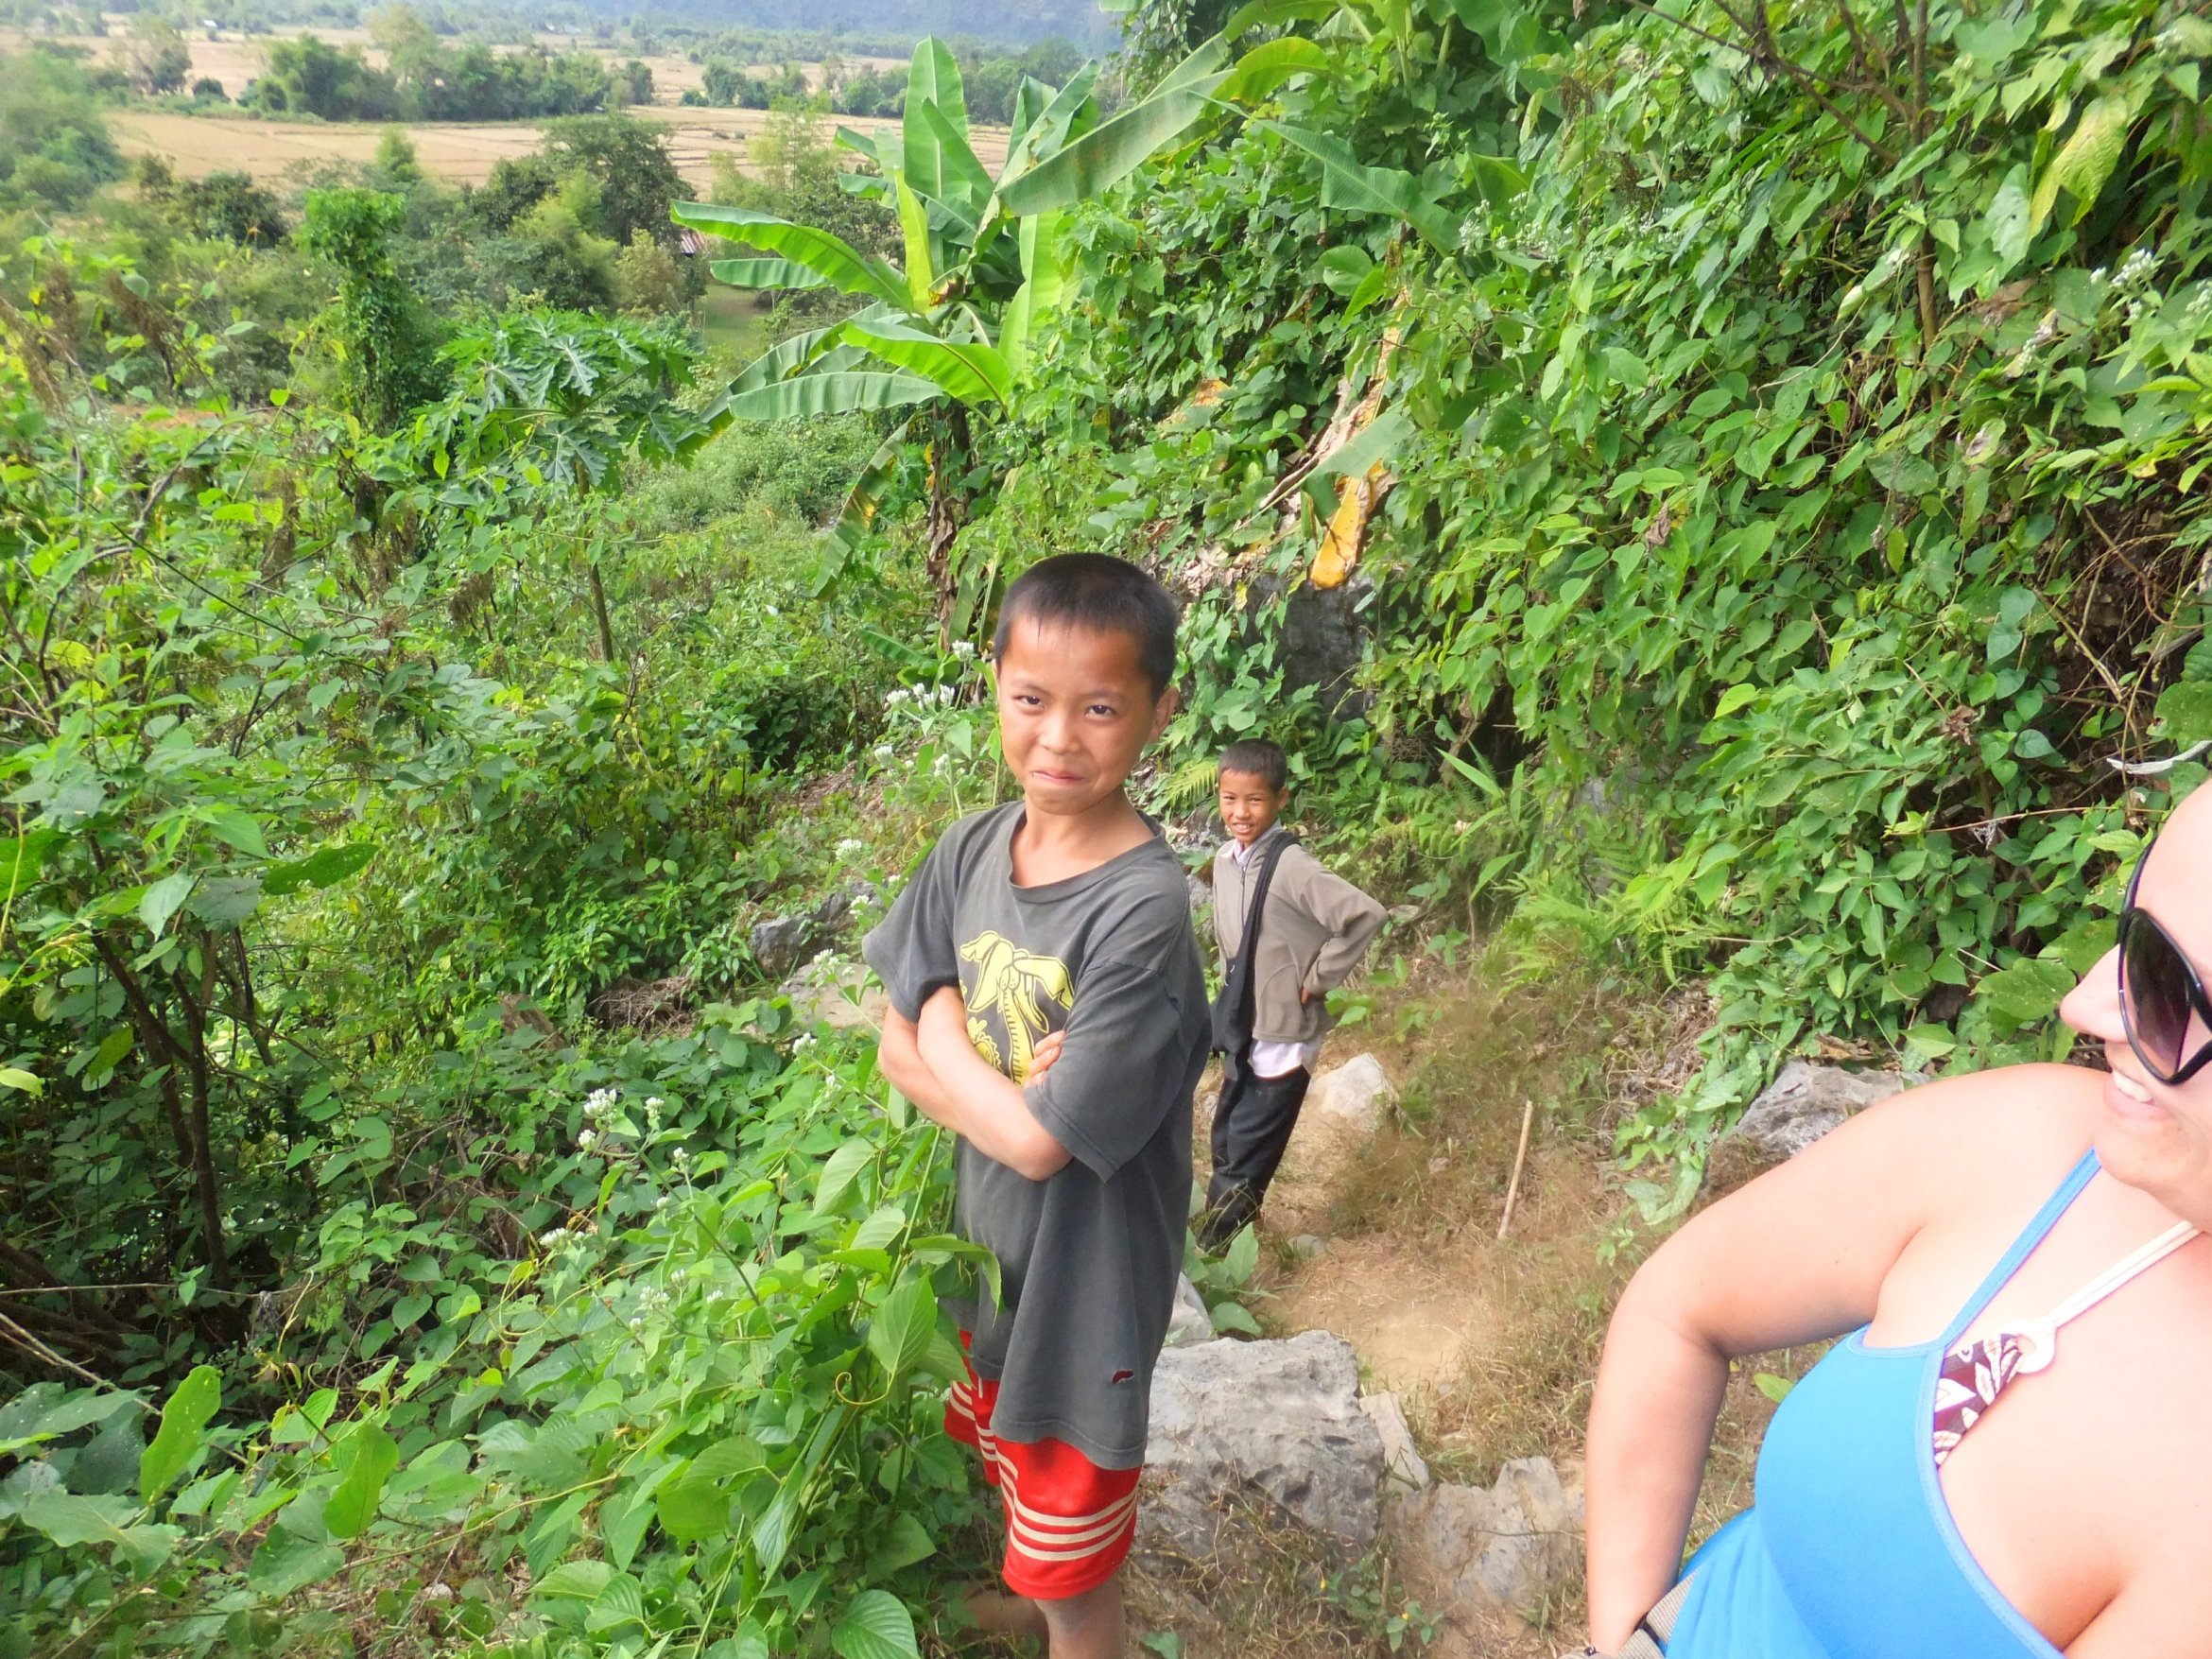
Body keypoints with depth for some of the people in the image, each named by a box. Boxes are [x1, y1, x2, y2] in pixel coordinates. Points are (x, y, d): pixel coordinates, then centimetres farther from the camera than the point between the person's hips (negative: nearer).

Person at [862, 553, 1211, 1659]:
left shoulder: (1142, 910, -30)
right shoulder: (971, 850, -9)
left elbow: (1041, 1142, -26)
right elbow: (897, 1049, -3)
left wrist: (942, 1033, -14)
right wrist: (1003, 1095, -20)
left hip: (1084, 1279, -7)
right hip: (984, 1241, 7)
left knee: (1071, 1559, 17)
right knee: (1010, 1467, 33)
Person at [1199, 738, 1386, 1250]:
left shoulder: (1291, 866, -23)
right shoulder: (1226, 860, 1)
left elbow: (1367, 916, -31)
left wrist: (1317, 979, -20)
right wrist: (1231, 995, 8)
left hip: (1282, 1037, -7)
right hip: (1242, 1031, 7)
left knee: (1245, 1162, 3)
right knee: (1226, 1147, 19)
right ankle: (1222, 1241, 37)